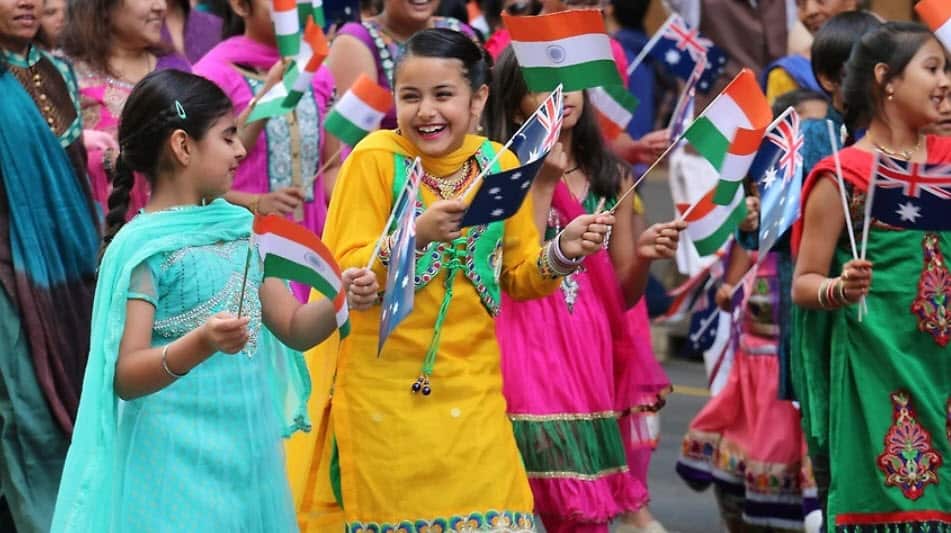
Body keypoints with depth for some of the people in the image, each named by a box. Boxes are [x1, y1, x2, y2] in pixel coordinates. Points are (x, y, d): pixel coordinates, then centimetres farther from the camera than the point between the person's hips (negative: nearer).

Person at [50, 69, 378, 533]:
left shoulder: (240, 226, 7)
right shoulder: (142, 246, -13)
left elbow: (293, 329, 10)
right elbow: (125, 378, -18)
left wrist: (339, 302, -9)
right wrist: (202, 344, -33)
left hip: (250, 454, 7)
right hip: (180, 466, -6)